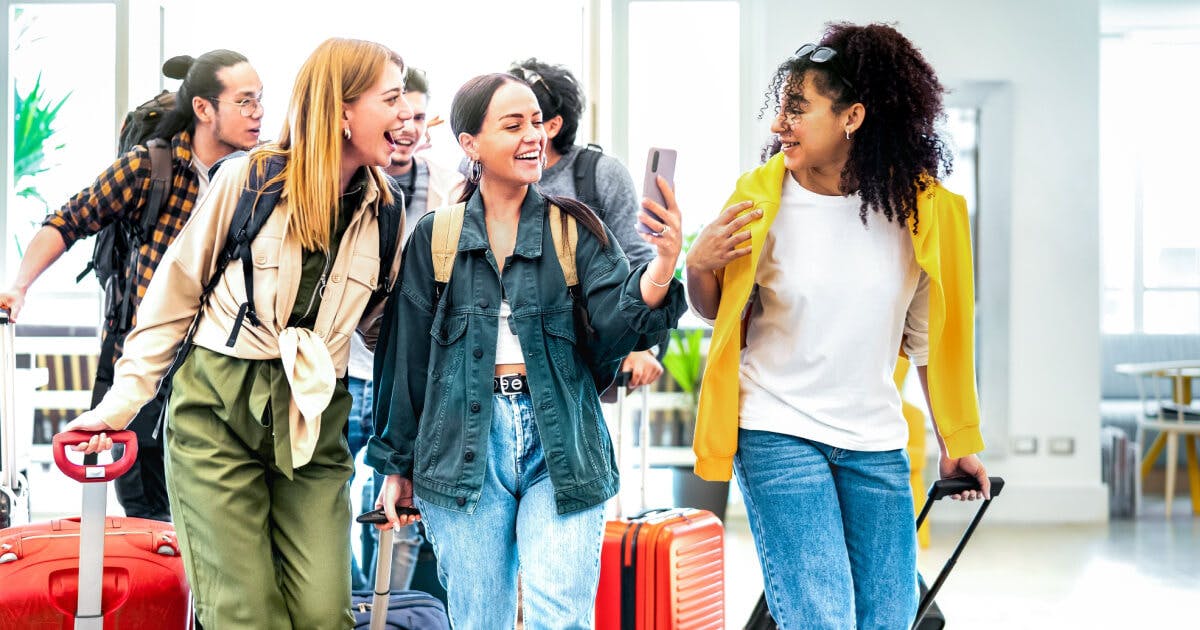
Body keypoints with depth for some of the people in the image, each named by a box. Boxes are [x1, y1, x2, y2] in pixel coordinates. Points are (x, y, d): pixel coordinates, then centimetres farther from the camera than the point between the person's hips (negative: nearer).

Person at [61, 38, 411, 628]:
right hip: (218, 406, -3)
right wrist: (125, 398, -1)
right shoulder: (247, 179, -6)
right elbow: (176, 291, 1)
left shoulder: (384, 212, 5)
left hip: (312, 420, 3)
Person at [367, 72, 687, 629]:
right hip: (464, 448, 1)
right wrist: (395, 464, 12)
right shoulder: (435, 238, 6)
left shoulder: (575, 229, 6)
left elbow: (614, 328, -7)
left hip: (561, 446, 0)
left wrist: (660, 268, -27)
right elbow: (406, 356, 11)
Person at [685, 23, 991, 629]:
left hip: (876, 444, 3)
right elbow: (716, 311, 6)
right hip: (778, 432, -3)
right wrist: (698, 265, -15)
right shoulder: (762, 199, -6)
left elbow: (930, 337, 7)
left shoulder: (921, 210, -4)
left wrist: (955, 443, 11)